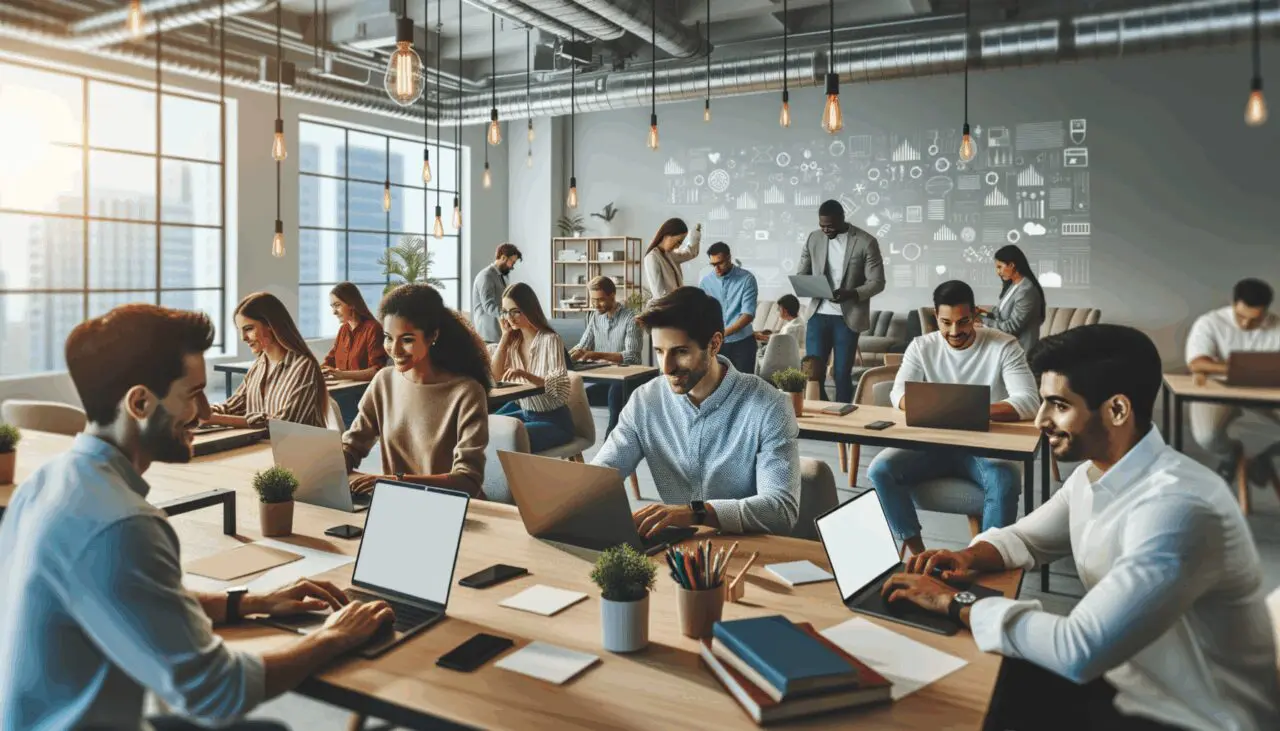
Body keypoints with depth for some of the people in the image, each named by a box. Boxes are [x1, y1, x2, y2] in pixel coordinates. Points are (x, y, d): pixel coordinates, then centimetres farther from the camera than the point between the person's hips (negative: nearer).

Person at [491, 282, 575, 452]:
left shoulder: (550, 340, -16)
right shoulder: (514, 341, 5)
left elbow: (559, 388, -23)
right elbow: (495, 376, -3)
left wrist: (525, 374, -37)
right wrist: (505, 335, -5)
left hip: (554, 421, -7)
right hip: (524, 413, 7)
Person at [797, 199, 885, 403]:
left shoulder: (866, 242, -6)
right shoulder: (813, 239, 5)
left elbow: (877, 282, -7)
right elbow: (801, 273, 12)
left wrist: (851, 293, -25)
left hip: (847, 317, -3)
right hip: (818, 314, 3)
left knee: (843, 374, 3)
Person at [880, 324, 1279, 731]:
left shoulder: (1177, 508, -30)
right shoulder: (1093, 475, -1)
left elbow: (1078, 651, -34)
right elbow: (1025, 537, 15)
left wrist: (955, 603, -23)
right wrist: (970, 557, -7)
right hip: (1121, 679, 7)